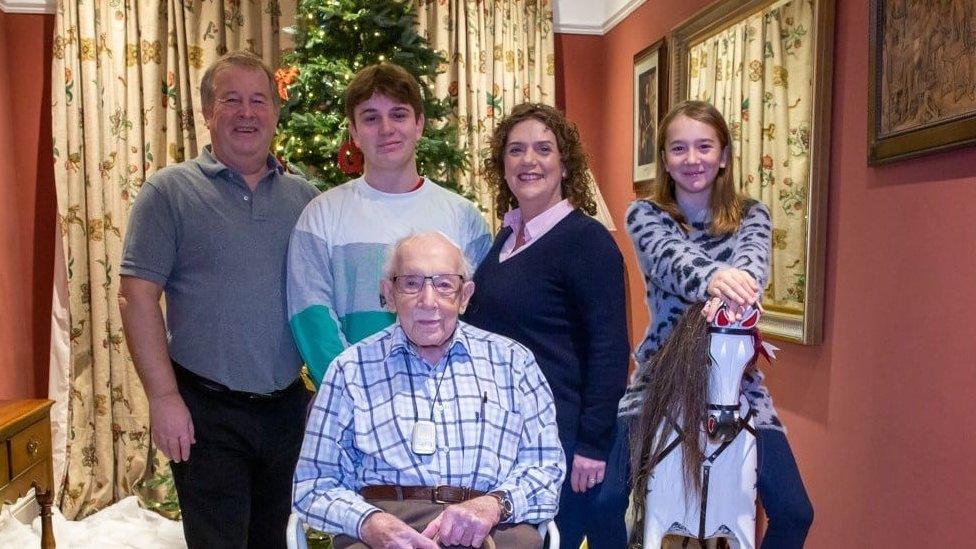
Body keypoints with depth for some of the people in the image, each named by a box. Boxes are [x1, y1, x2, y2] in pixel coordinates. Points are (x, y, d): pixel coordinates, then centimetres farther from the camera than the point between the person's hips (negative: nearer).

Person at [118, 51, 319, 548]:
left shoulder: (303, 196, 7)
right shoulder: (170, 190, -4)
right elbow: (137, 297, -8)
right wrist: (164, 397, -13)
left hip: (289, 407, 4)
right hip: (206, 412, -4)